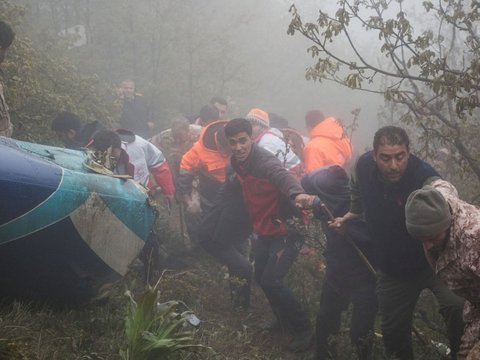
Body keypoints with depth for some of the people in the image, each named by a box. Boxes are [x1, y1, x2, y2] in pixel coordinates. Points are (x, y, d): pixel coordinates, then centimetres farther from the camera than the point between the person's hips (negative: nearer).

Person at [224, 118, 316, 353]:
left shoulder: (264, 161, -26)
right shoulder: (237, 163, 0)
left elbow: (282, 175, -49)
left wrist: (297, 194, -69)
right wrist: (255, 227, 18)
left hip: (286, 229, -9)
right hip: (264, 230, 9)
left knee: (271, 281, -15)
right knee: (261, 277, 17)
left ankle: (303, 328, 4)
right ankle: (285, 321, 38)